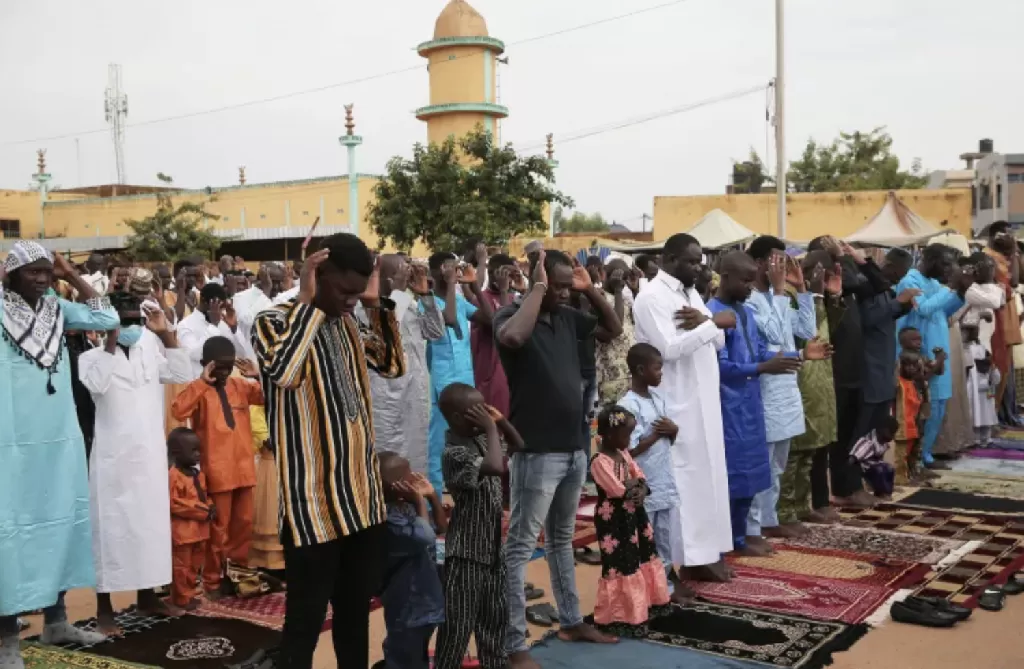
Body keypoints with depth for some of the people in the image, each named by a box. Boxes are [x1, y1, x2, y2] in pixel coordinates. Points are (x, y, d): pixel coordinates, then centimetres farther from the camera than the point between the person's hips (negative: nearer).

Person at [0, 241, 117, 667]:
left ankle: (55, 621, 28)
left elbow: (107, 318, 10)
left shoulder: (56, 309, 7)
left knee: (61, 521, 14)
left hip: (61, 438, 6)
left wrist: (73, 277, 5)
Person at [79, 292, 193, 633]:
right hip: (113, 457, -6)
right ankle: (104, 608, 5)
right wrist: (111, 341, -25)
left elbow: (183, 374, 3)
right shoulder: (92, 357, -8)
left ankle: (147, 595, 26)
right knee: (111, 526, -2)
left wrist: (165, 333, -3)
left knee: (150, 523, 13)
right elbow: (97, 384, -27)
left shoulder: (150, 352, 9)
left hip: (150, 454, 6)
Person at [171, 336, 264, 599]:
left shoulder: (240, 385, 7)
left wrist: (259, 377, -4)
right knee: (218, 528, 2)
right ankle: (212, 580, 14)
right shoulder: (199, 390, -9)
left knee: (244, 524, 14)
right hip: (217, 471, -5)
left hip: (243, 467, 6)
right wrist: (202, 382, -28)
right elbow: (179, 411, -27)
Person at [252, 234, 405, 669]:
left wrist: (377, 304, 5)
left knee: (356, 614, 18)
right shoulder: (274, 322, -10)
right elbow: (283, 369, -31)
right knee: (305, 621, 3)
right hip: (313, 505, -7)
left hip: (363, 498, 7)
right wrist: (307, 299, -22)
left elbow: (393, 365, 14)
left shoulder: (348, 323, 11)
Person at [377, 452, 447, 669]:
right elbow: (426, 537, -35)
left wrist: (432, 495, 3)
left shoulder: (407, 508, 5)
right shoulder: (387, 518, -26)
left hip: (423, 603, 10)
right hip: (407, 609, -10)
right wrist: (420, 501, -24)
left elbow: (441, 527, 16)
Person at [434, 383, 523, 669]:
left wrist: (501, 421, 4)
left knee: (495, 616, 18)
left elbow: (518, 449, 19)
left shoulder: (481, 440, 6)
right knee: (458, 624, -3)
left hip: (491, 545, 8)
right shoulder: (455, 453, -20)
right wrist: (491, 428, -22)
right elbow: (496, 467, -34)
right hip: (466, 551, -8)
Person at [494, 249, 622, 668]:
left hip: (573, 448, 8)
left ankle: (571, 621, 34)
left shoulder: (567, 317, 8)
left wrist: (590, 290, 5)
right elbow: (514, 338, -36)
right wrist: (538, 288, -24)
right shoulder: (513, 316, -12)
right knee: (520, 547, -2)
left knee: (562, 540, 21)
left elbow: (613, 329, 19)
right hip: (536, 453, -8)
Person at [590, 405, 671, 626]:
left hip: (632, 514, 9)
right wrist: (635, 481, -8)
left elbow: (640, 477, 8)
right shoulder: (600, 461, -21)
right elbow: (618, 490, -26)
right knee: (620, 565, -3)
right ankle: (620, 613, 9)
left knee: (641, 558, 18)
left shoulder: (624, 453, 7)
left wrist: (641, 490, -14)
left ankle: (642, 604, 33)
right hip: (613, 519, -9)